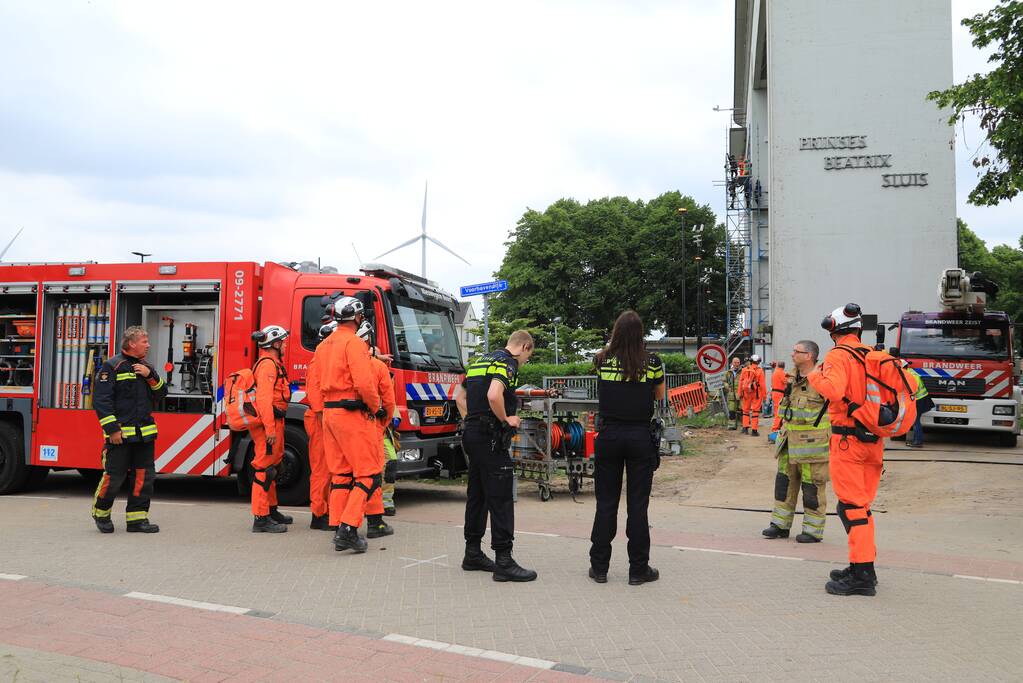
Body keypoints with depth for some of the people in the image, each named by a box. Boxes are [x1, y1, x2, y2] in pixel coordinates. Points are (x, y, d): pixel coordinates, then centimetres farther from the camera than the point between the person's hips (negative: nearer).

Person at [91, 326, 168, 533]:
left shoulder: (146, 367, 16)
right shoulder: (112, 367, -6)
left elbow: (161, 393, 11)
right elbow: (101, 399, -11)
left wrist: (150, 375, -7)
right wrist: (112, 429, -16)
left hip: (144, 434, 6)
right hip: (120, 434, -6)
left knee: (144, 476, 4)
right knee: (113, 476, -2)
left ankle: (137, 518, 12)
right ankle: (101, 513, 20)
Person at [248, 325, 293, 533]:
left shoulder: (273, 364, 20)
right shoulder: (268, 364, -14)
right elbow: (264, 398, -23)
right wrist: (270, 428, -27)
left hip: (272, 422, 11)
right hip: (268, 422, -11)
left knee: (271, 467, 19)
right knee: (265, 468, -9)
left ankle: (271, 510, 30)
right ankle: (261, 518, -8)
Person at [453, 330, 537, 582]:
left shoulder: (480, 360, 18)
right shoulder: (508, 363, -10)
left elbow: (459, 395, 24)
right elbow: (494, 395, -27)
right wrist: (506, 419, -13)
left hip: (472, 434, 10)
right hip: (491, 438, -9)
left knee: (477, 495, 14)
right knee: (501, 498, -7)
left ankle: (473, 554, 21)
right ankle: (504, 561, -7)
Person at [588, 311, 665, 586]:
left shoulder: (602, 360, -3)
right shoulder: (651, 362, -5)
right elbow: (660, 396, 11)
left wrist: (612, 345, 33)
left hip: (609, 436, 1)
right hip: (640, 437, -1)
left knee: (606, 503, 9)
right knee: (637, 505, 5)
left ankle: (599, 566, 15)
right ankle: (638, 569, 11)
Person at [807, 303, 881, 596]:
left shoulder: (838, 355, -10)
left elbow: (833, 390, -26)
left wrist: (814, 375, -9)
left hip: (848, 439, -8)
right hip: (874, 440, 8)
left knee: (851, 506, -5)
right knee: (861, 504, 17)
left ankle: (862, 575, -4)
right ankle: (863, 567, 25)